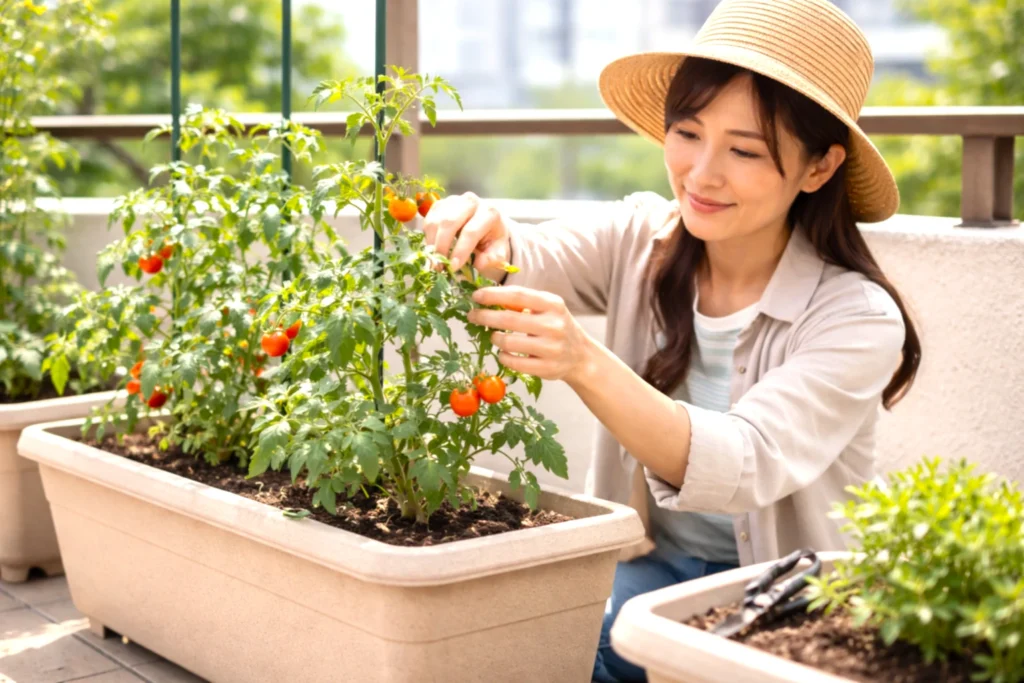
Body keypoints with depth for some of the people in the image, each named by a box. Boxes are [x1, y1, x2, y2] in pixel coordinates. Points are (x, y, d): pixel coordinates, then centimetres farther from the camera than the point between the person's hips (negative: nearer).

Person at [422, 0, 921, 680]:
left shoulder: (858, 318, -18)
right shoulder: (641, 237, -5)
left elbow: (747, 466, -31)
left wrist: (585, 363, -45)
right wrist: (487, 238, -46)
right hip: (648, 565, 4)